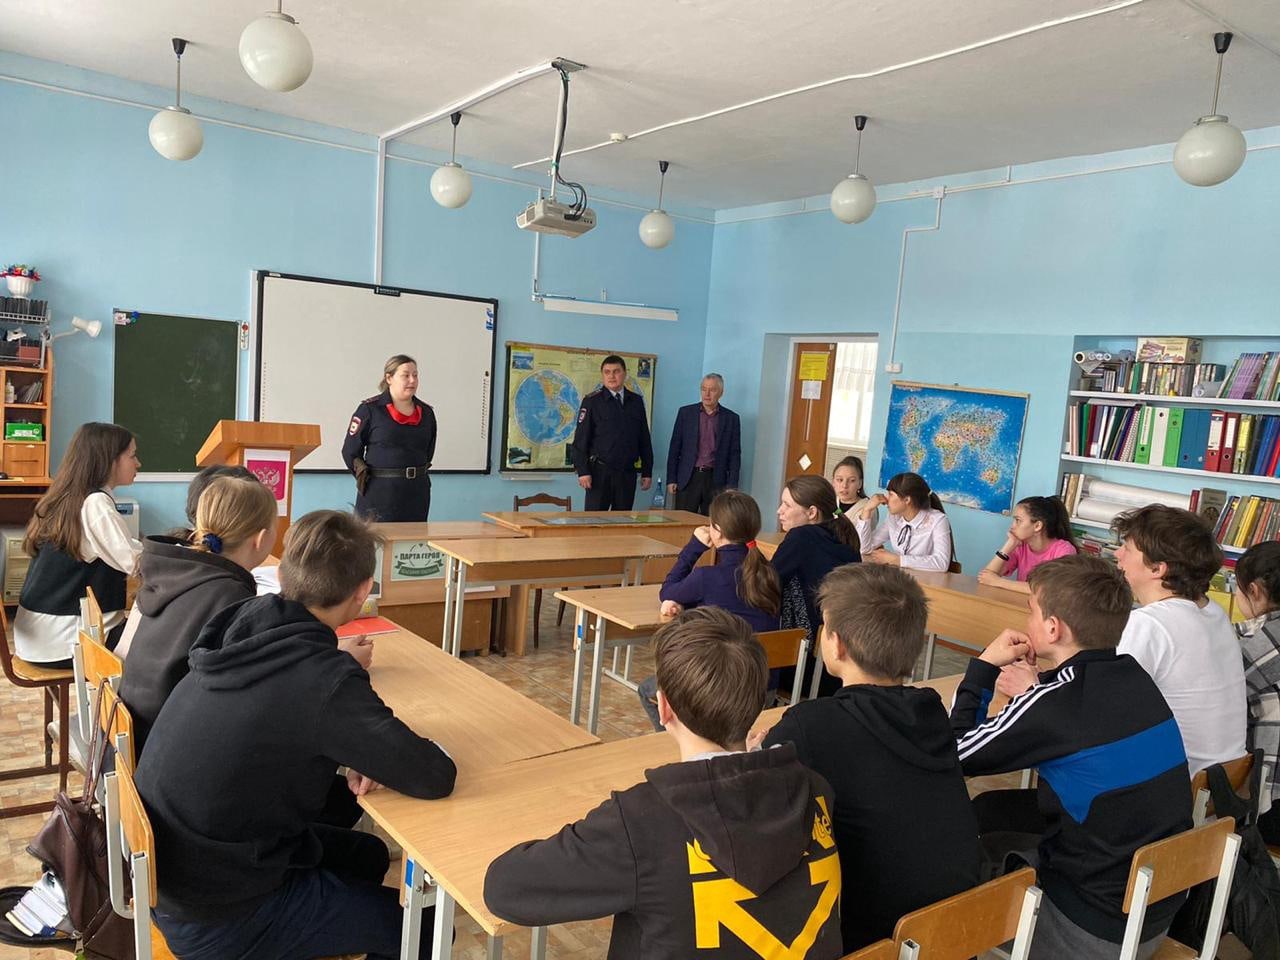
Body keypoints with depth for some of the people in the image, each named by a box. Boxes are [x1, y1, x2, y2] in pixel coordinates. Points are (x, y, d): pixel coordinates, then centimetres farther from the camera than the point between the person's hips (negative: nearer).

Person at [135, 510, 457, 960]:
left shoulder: (242, 626, -10)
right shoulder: (325, 681, -31)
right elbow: (435, 778, -25)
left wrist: (349, 747, -4)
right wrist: (373, 748, -4)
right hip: (215, 920, -7)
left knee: (368, 854, 25)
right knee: (424, 924, 7)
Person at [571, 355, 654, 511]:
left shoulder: (636, 401, 10)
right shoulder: (592, 401, -1)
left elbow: (644, 439, 12)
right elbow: (580, 439, -5)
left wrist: (647, 472, 9)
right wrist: (582, 471, -12)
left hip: (628, 473, 4)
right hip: (600, 472, -3)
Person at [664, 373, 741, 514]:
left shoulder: (731, 418, 5)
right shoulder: (685, 413, 6)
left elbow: (734, 455, 5)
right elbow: (674, 448, 6)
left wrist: (731, 486, -1)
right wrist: (671, 480, 1)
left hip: (716, 481, 0)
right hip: (688, 478, 0)